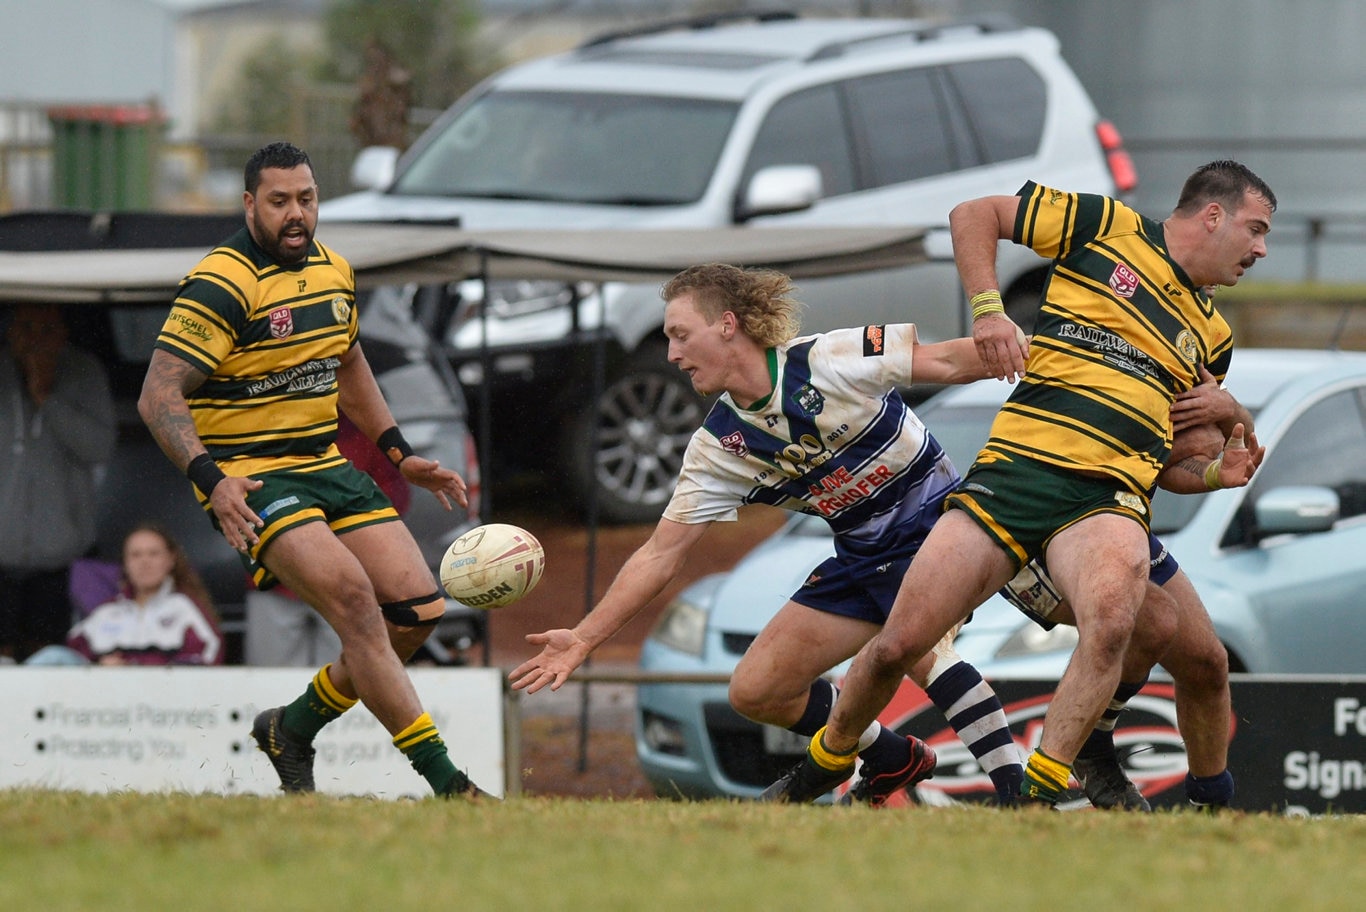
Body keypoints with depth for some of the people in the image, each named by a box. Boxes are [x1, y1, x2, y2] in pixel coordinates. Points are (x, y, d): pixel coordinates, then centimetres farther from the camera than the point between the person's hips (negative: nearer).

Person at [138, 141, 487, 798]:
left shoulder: (333, 271, 9)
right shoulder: (222, 285, -16)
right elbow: (159, 396, -20)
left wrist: (401, 455, 20)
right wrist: (212, 480, -33)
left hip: (327, 470, 8)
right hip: (251, 482, -8)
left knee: (418, 608, -2)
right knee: (351, 594, -26)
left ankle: (294, 727, 18)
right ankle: (444, 780, -26)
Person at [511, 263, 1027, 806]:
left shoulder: (828, 360, -17)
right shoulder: (717, 449, -2)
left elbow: (945, 361, -12)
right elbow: (661, 554, 1)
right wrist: (583, 638, -3)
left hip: (935, 516, -7)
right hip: (863, 555, 7)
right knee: (754, 690, 3)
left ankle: (1013, 786, -32)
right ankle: (892, 760, 21)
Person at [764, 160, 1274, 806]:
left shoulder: (1212, 337, 24)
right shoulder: (1108, 226, 9)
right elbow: (973, 215, 10)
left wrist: (1217, 473, 10)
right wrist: (987, 308, -4)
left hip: (1108, 497, 2)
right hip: (1017, 461, -2)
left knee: (1111, 618, -33)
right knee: (899, 644, -7)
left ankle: (1040, 797, -29)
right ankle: (827, 760, 22)